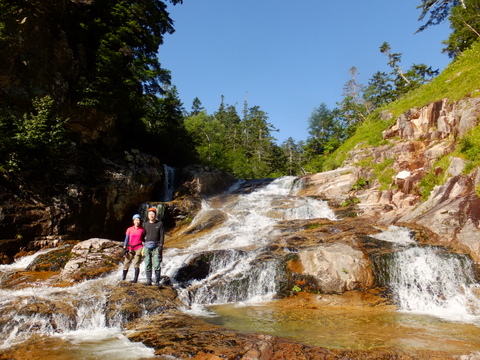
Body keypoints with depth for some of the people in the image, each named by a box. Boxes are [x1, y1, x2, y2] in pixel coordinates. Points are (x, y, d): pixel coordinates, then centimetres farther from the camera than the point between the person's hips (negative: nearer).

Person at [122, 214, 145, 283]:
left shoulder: (142, 230, 4)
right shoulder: (129, 229, 4)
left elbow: (144, 239, 13)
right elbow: (126, 239, 5)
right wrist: (124, 249, -1)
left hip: (139, 248, -1)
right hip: (130, 248, 1)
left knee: (136, 264, -9)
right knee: (126, 264, 2)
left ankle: (135, 279, -7)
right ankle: (123, 278, 17)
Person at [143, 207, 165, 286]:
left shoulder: (160, 224, 3)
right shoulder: (146, 224, 12)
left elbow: (162, 235, 1)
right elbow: (144, 235, 15)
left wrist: (161, 245, -8)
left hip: (156, 247, -3)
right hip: (147, 246, 3)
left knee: (156, 265, -7)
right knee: (147, 265, 2)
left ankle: (157, 281, -1)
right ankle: (148, 281, 10)